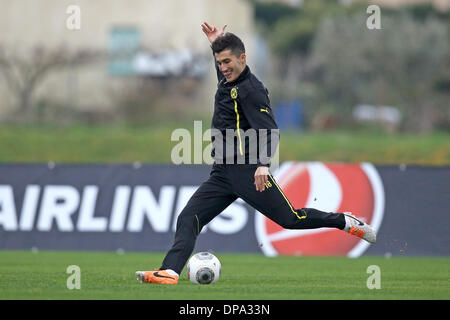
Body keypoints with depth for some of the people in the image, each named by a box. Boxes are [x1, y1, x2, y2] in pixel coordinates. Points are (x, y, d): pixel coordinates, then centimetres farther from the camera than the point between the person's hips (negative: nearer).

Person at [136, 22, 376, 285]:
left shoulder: (251, 90, -12)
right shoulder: (227, 82, 14)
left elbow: (270, 132, -22)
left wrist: (263, 164, -36)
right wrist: (216, 44, 35)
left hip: (248, 171, -8)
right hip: (222, 174, 8)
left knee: (292, 219, -2)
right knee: (188, 219, -8)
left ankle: (346, 222, 18)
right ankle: (170, 272, -20)